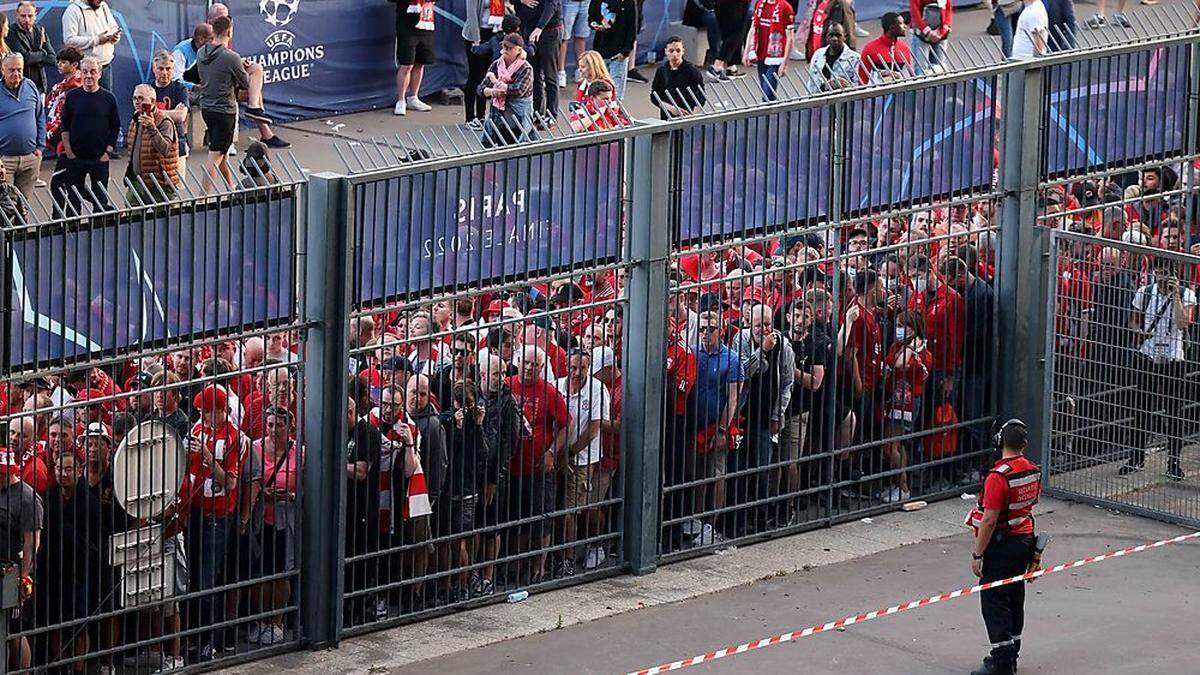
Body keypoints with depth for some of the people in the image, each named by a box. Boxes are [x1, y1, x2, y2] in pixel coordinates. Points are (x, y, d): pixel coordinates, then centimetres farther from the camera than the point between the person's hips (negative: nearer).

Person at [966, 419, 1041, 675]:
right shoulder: (1033, 471, 2)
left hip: (1002, 546, -8)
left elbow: (989, 521, -23)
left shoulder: (998, 476, -24)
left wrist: (977, 554, -15)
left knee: (993, 600, -3)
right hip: (1025, 538, 8)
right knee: (1014, 597, 17)